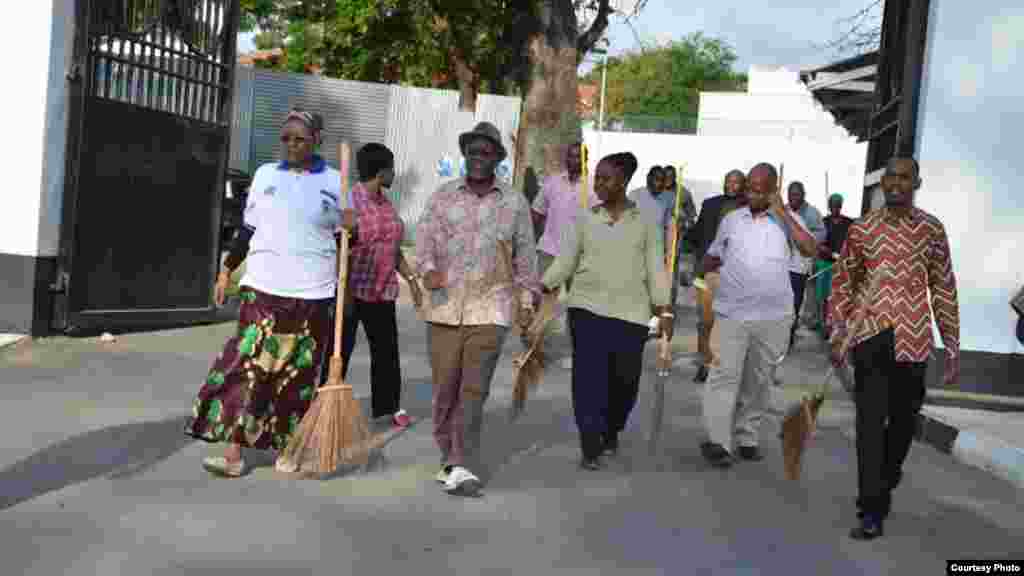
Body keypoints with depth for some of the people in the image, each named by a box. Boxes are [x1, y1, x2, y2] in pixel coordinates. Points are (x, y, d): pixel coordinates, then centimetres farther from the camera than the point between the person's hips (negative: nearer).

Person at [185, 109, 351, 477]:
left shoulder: (334, 182, 3)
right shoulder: (265, 175, 8)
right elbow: (248, 229, 13)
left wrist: (350, 229, -14)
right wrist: (226, 271, 11)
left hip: (311, 293, -1)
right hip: (263, 287, 1)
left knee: (297, 374, 7)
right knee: (249, 365, -5)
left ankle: (290, 448, 22)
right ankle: (234, 453, -2)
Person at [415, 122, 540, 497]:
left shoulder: (515, 203, 7)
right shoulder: (443, 195, 8)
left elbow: (525, 255, 11)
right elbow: (425, 236, -1)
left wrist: (528, 299, 9)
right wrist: (428, 268, -21)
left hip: (490, 309, -1)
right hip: (444, 305, 2)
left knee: (474, 389, -8)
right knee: (445, 387, 7)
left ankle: (461, 467, -4)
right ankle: (448, 456, 25)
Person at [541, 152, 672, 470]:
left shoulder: (643, 222, 4)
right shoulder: (585, 219, 6)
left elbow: (655, 269, 4)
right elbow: (565, 261, 5)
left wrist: (665, 311, -2)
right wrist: (541, 288, -8)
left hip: (630, 311, 0)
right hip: (588, 306, 0)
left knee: (624, 379, 6)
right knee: (589, 376, -6)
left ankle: (611, 431, 32)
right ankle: (590, 446, 1)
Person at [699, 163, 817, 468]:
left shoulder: (788, 219, 3)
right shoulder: (731, 219, 8)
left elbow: (811, 249, -13)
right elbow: (712, 256, 20)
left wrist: (782, 212, -12)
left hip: (773, 316, 0)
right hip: (731, 313, 0)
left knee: (758, 380, 11)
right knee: (724, 376, -7)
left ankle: (746, 437, 23)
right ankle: (716, 441, -7)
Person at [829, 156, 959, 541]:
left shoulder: (931, 229, 4)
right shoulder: (861, 228, 4)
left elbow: (944, 289, 5)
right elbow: (843, 282, 8)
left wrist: (952, 347, 3)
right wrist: (837, 331, -2)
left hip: (913, 339, 1)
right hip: (870, 336, -1)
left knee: (904, 419, 12)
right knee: (870, 422, -3)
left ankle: (885, 481, 39)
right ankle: (872, 511, 2)